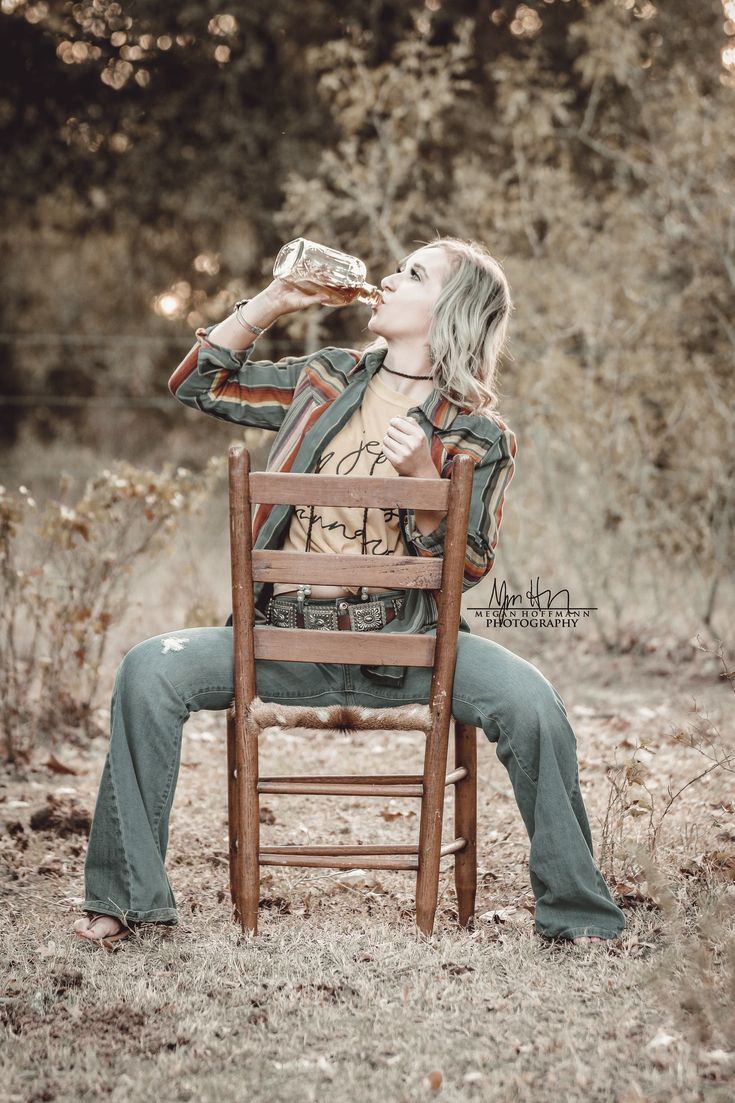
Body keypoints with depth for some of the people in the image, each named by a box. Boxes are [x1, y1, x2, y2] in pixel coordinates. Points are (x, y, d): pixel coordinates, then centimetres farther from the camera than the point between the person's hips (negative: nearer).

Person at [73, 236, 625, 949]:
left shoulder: (477, 434, 0)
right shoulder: (330, 379, 10)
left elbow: (468, 570, -5)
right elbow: (198, 384, 14)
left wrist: (421, 476, -20)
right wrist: (273, 301, 4)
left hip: (406, 645, -2)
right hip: (286, 636, 3)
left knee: (528, 699, -28)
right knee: (148, 670, -21)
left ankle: (574, 911, -10)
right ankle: (127, 896, -10)